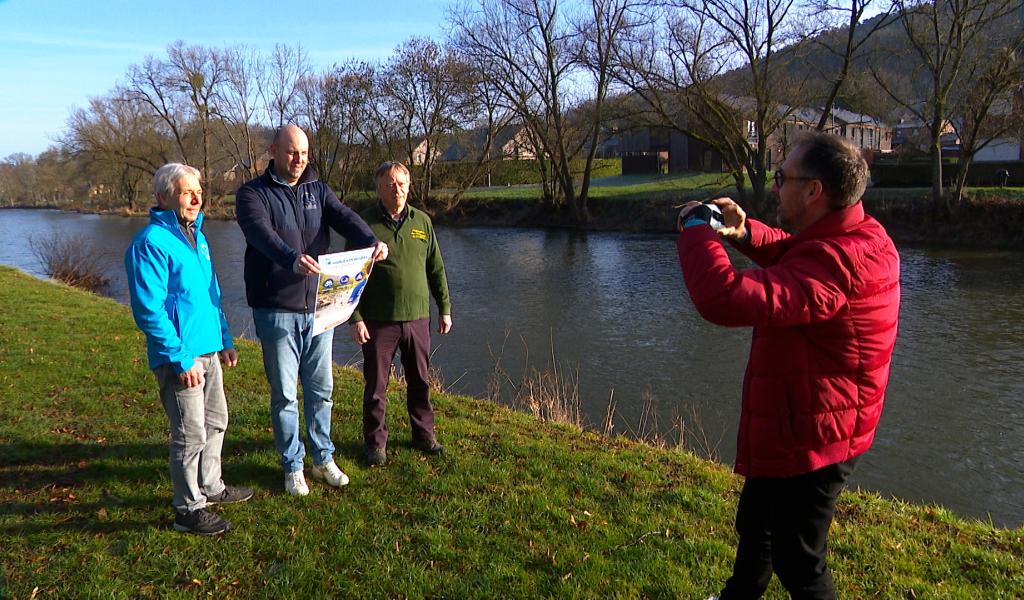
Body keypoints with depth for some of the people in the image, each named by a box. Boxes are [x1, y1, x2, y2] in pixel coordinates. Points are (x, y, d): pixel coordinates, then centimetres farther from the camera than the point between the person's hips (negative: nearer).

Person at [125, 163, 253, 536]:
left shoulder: (197, 236, 11)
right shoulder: (152, 242, -16)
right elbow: (148, 310, -20)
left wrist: (225, 340, 17)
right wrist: (181, 359, -20)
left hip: (208, 351, 9)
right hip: (180, 358, -9)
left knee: (216, 422, 20)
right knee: (191, 435, 2)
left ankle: (211, 487, 38)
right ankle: (189, 509, 17)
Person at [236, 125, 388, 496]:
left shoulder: (318, 190, 9)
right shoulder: (253, 194, -5)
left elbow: (345, 218, -9)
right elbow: (262, 234, -25)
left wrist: (372, 242, -31)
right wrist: (292, 259, -45)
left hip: (319, 307, 4)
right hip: (276, 310, -4)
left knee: (321, 389, 14)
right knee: (284, 394, 7)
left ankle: (323, 458, 30)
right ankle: (293, 466, 23)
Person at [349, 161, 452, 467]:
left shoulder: (422, 222, 7)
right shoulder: (365, 223, -5)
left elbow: (436, 269, 12)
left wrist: (445, 309, 10)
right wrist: (356, 318, -12)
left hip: (417, 317, 3)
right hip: (378, 321, -3)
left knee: (420, 381, 14)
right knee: (376, 386, 6)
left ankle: (424, 434, 30)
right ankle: (376, 442, 21)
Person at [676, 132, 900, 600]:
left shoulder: (834, 263, -33)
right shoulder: (860, 236, 0)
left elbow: (728, 301, -43)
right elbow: (792, 257, 21)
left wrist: (696, 230, -26)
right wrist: (746, 234, 0)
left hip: (809, 438, -11)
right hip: (793, 428, 11)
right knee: (754, 527, 29)